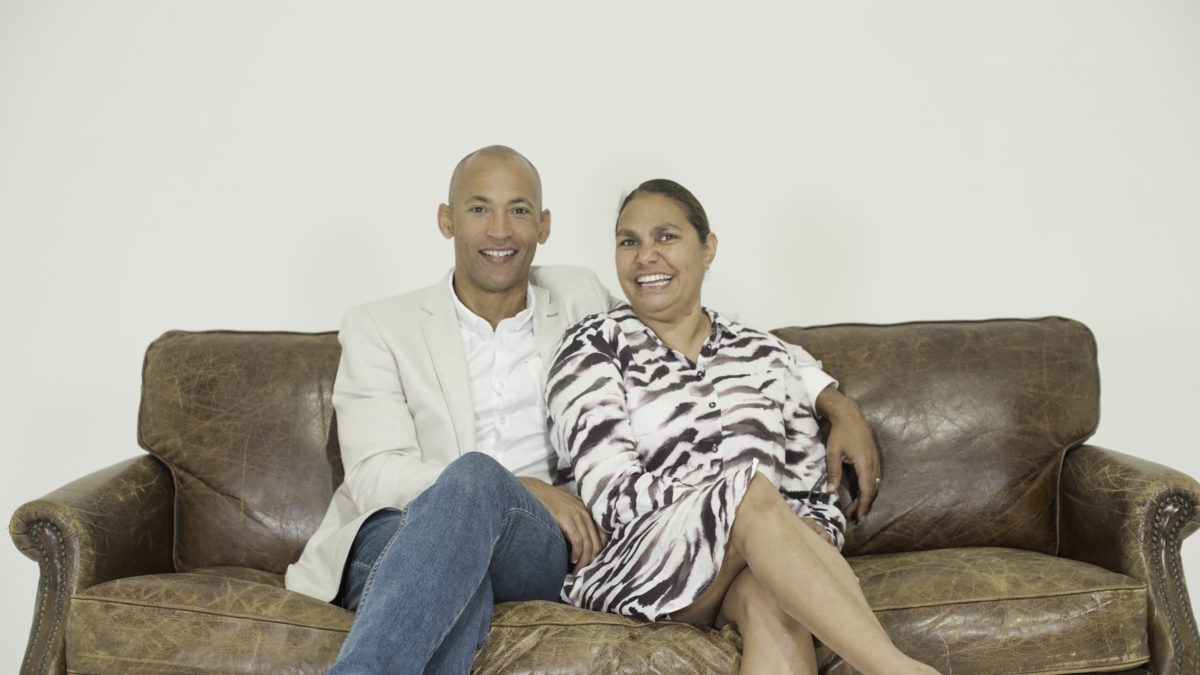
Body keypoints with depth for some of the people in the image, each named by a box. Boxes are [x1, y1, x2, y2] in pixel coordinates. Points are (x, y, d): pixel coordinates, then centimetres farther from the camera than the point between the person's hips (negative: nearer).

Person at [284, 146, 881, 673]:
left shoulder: (579, 301, 18)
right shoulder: (379, 328, 10)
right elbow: (377, 473, -3)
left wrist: (833, 400, 13)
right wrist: (531, 491, -16)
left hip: (536, 552, 2)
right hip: (396, 543, -1)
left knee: (472, 479, -35)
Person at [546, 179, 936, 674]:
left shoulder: (764, 357, 16)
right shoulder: (594, 347, 5)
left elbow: (813, 496, 14)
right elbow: (614, 494, -8)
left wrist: (810, 540, -11)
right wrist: (745, 488, -18)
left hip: (751, 568, 3)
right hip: (635, 565, -2)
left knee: (771, 599, -36)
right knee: (751, 492, -33)